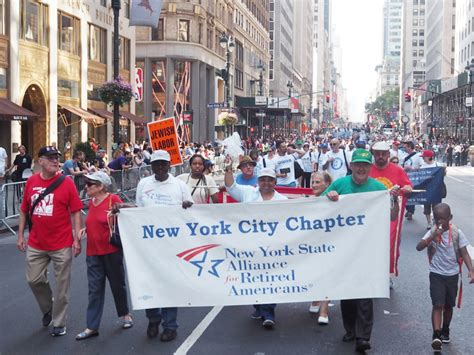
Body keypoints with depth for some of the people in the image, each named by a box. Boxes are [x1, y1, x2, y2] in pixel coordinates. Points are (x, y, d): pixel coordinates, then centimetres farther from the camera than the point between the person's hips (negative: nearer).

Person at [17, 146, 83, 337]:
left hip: (62, 244, -3)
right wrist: (20, 235, 7)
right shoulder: (31, 182, 3)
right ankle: (48, 308, 37)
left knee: (62, 284, 5)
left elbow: (75, 212, -6)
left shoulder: (66, 183, -7)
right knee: (34, 279, 9)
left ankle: (59, 323, 19)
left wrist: (77, 239, -10)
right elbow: (24, 211, 10)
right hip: (36, 244, 3)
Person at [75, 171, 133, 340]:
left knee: (117, 284, 11)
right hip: (93, 252, 5)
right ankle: (92, 327, 8)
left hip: (112, 251, -5)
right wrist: (84, 229, 5)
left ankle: (126, 314, 33)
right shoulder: (91, 201, 8)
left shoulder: (113, 199, -12)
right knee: (94, 289, 5)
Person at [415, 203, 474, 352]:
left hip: (452, 274, 2)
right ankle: (436, 336, -18)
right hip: (436, 274, -2)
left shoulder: (457, 233, -7)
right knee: (438, 305, -13)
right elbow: (419, 247, -19)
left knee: (448, 305, 16)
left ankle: (445, 331, 36)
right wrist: (433, 236, -29)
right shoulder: (432, 232, -8)